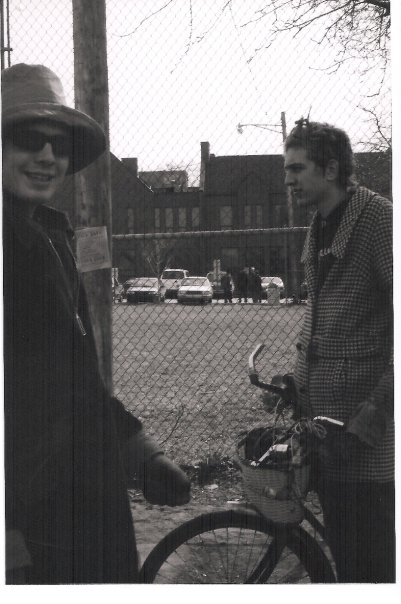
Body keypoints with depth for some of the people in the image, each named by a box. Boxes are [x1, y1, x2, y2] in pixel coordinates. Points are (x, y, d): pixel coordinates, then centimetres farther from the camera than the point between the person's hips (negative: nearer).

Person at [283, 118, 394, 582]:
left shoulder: (379, 219, -13)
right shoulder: (320, 226, 14)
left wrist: (372, 415, -21)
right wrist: (299, 379, 15)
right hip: (324, 409, 8)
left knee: (370, 559, -3)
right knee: (340, 550, 15)